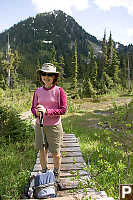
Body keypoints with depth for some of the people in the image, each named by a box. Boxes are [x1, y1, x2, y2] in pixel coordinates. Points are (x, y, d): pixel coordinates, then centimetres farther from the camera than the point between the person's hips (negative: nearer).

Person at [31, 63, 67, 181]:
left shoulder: (59, 91, -8)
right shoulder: (38, 91, 3)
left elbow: (63, 110, -11)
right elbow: (33, 107, 9)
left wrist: (47, 111, -23)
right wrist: (36, 112, -15)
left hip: (54, 126, -3)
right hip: (39, 125, 3)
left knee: (55, 153, 8)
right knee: (42, 151, 14)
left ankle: (56, 175, 33)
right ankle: (44, 173, 37)